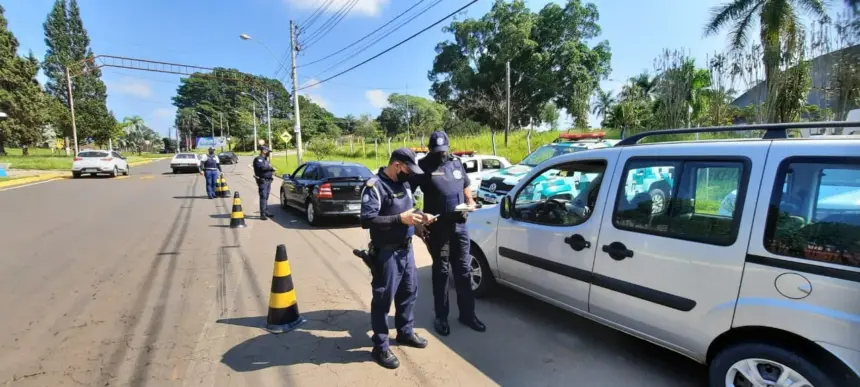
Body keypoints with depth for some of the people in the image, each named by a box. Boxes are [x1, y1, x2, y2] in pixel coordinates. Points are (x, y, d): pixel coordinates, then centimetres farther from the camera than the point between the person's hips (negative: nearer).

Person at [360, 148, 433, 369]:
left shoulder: (403, 183, 9)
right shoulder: (374, 186, -16)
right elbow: (367, 220, -25)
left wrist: (417, 217, -1)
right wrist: (400, 219, -27)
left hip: (406, 249, 8)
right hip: (386, 253, -8)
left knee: (409, 291, 19)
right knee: (383, 298, 3)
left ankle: (405, 332, 39)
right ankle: (380, 347, 17)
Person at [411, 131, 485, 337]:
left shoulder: (456, 163, 10)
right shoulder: (423, 166, -7)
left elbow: (466, 186, 23)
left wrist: (470, 202, 4)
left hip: (459, 225, 5)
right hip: (437, 228, -4)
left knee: (463, 270, 11)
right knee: (441, 272, 6)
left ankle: (467, 314, 25)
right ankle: (441, 317, 20)